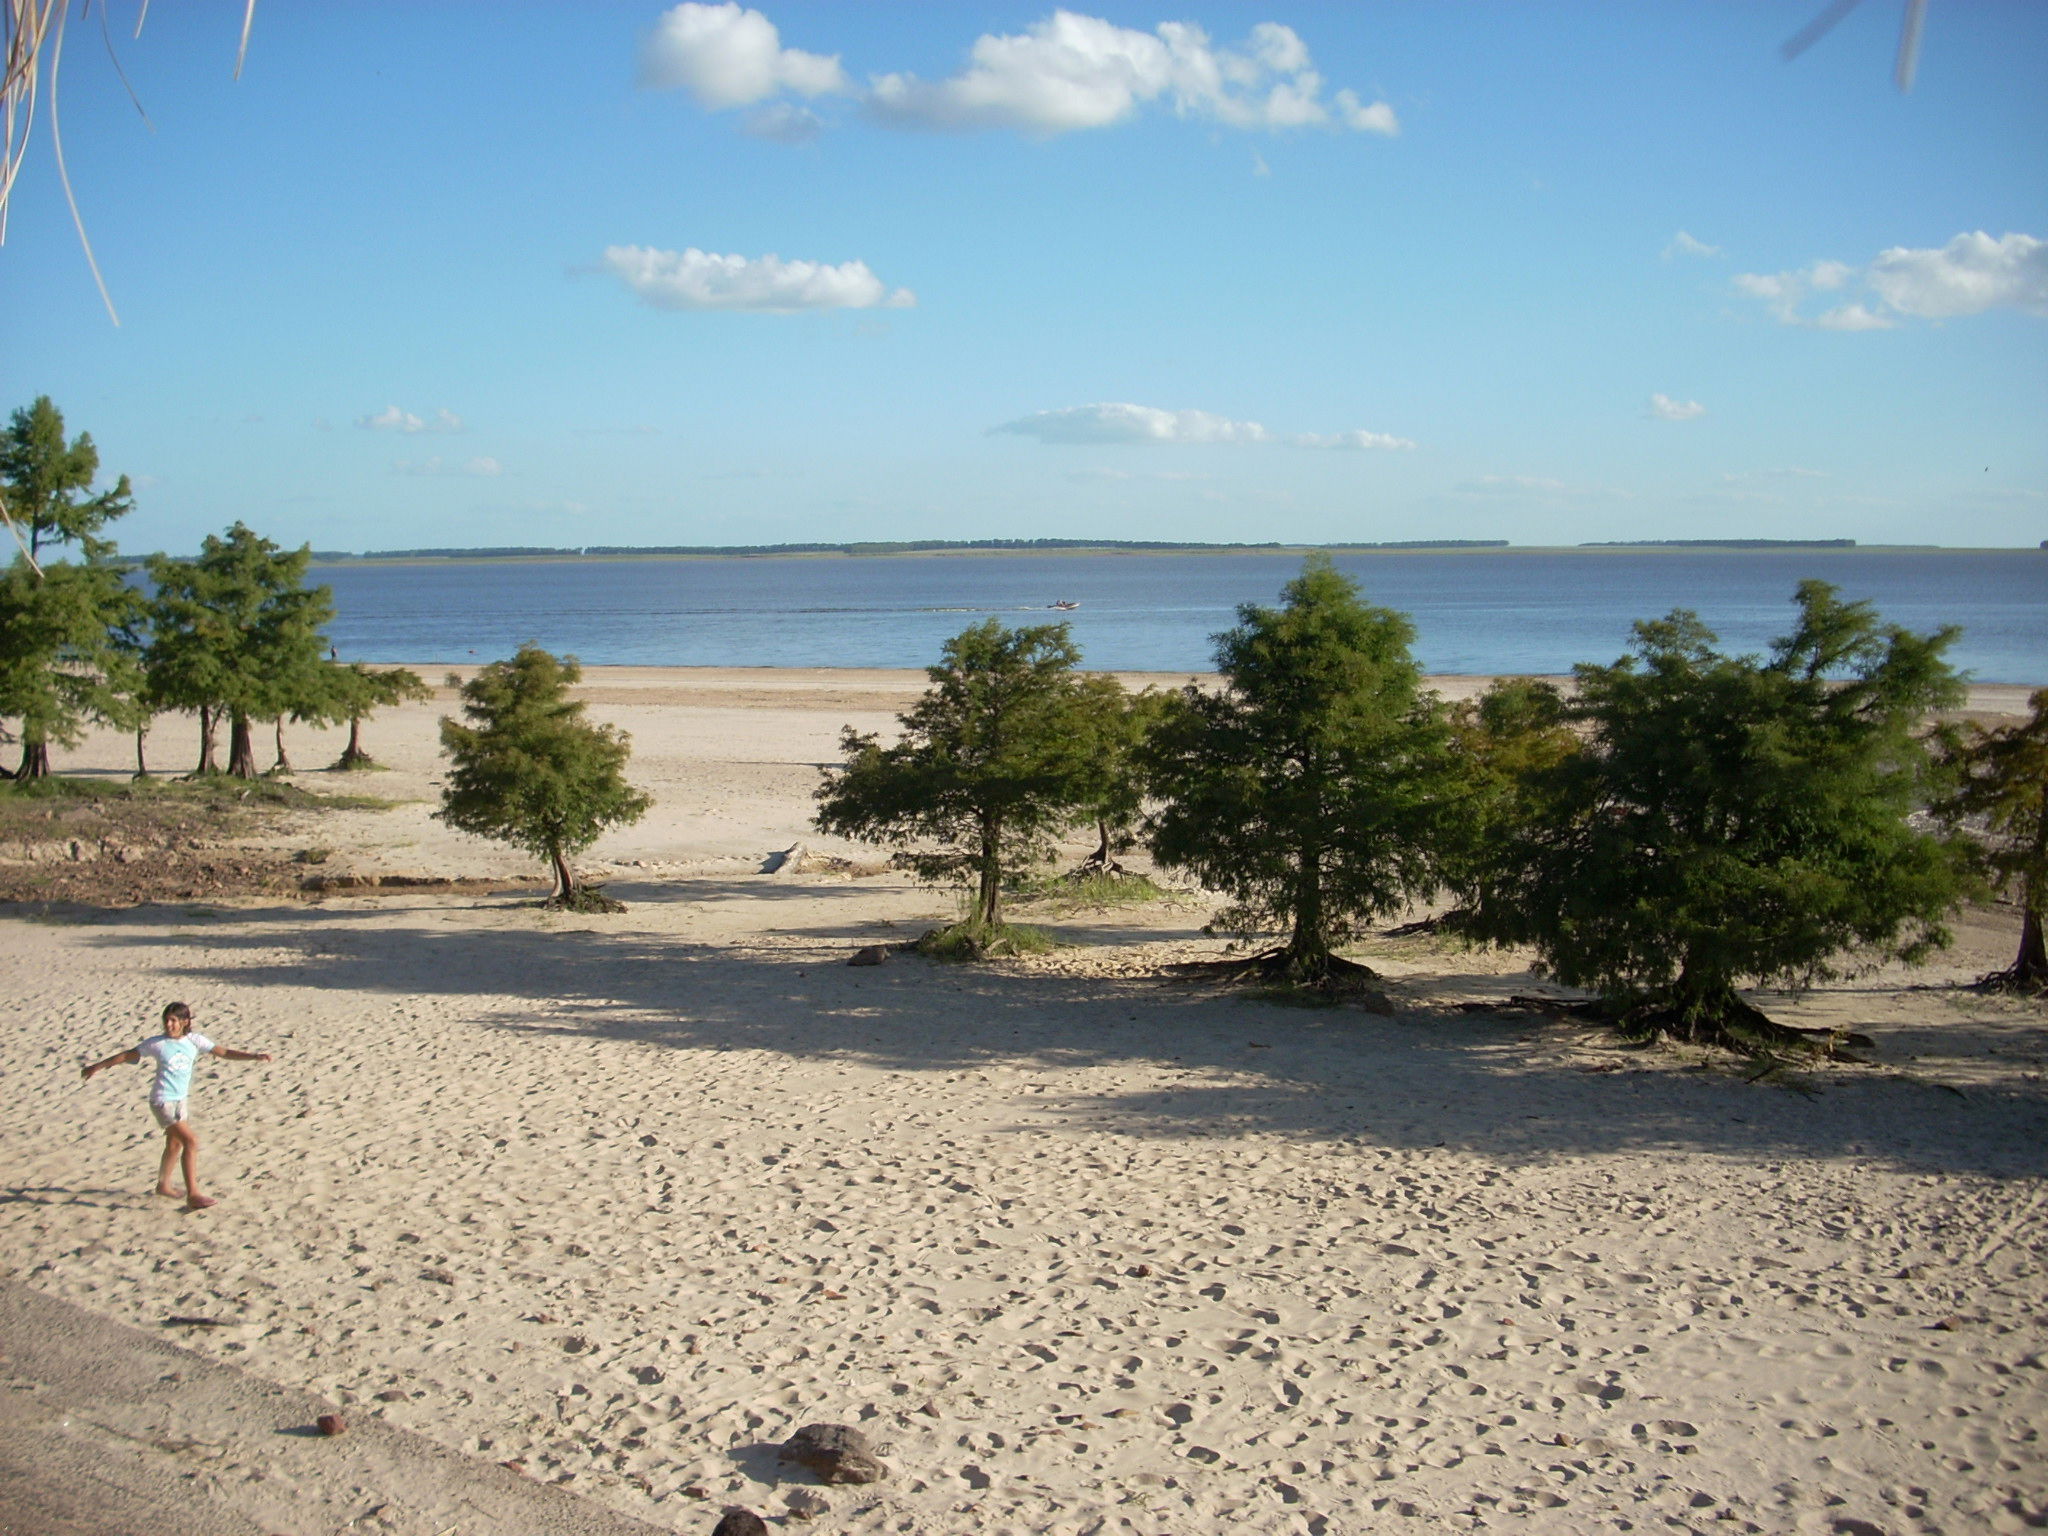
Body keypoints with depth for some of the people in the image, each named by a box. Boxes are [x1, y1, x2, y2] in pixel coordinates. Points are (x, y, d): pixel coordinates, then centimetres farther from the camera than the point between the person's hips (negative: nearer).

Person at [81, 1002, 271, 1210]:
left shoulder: (194, 1041, 0)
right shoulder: (157, 1044, -9)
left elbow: (223, 1052, -3)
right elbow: (127, 1056, -1)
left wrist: (253, 1056, -13)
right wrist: (97, 1067, 4)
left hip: (182, 1099, 6)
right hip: (163, 1101, -6)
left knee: (175, 1144, 20)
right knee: (191, 1141, -17)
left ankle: (163, 1185, 41)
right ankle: (193, 1195, -16)